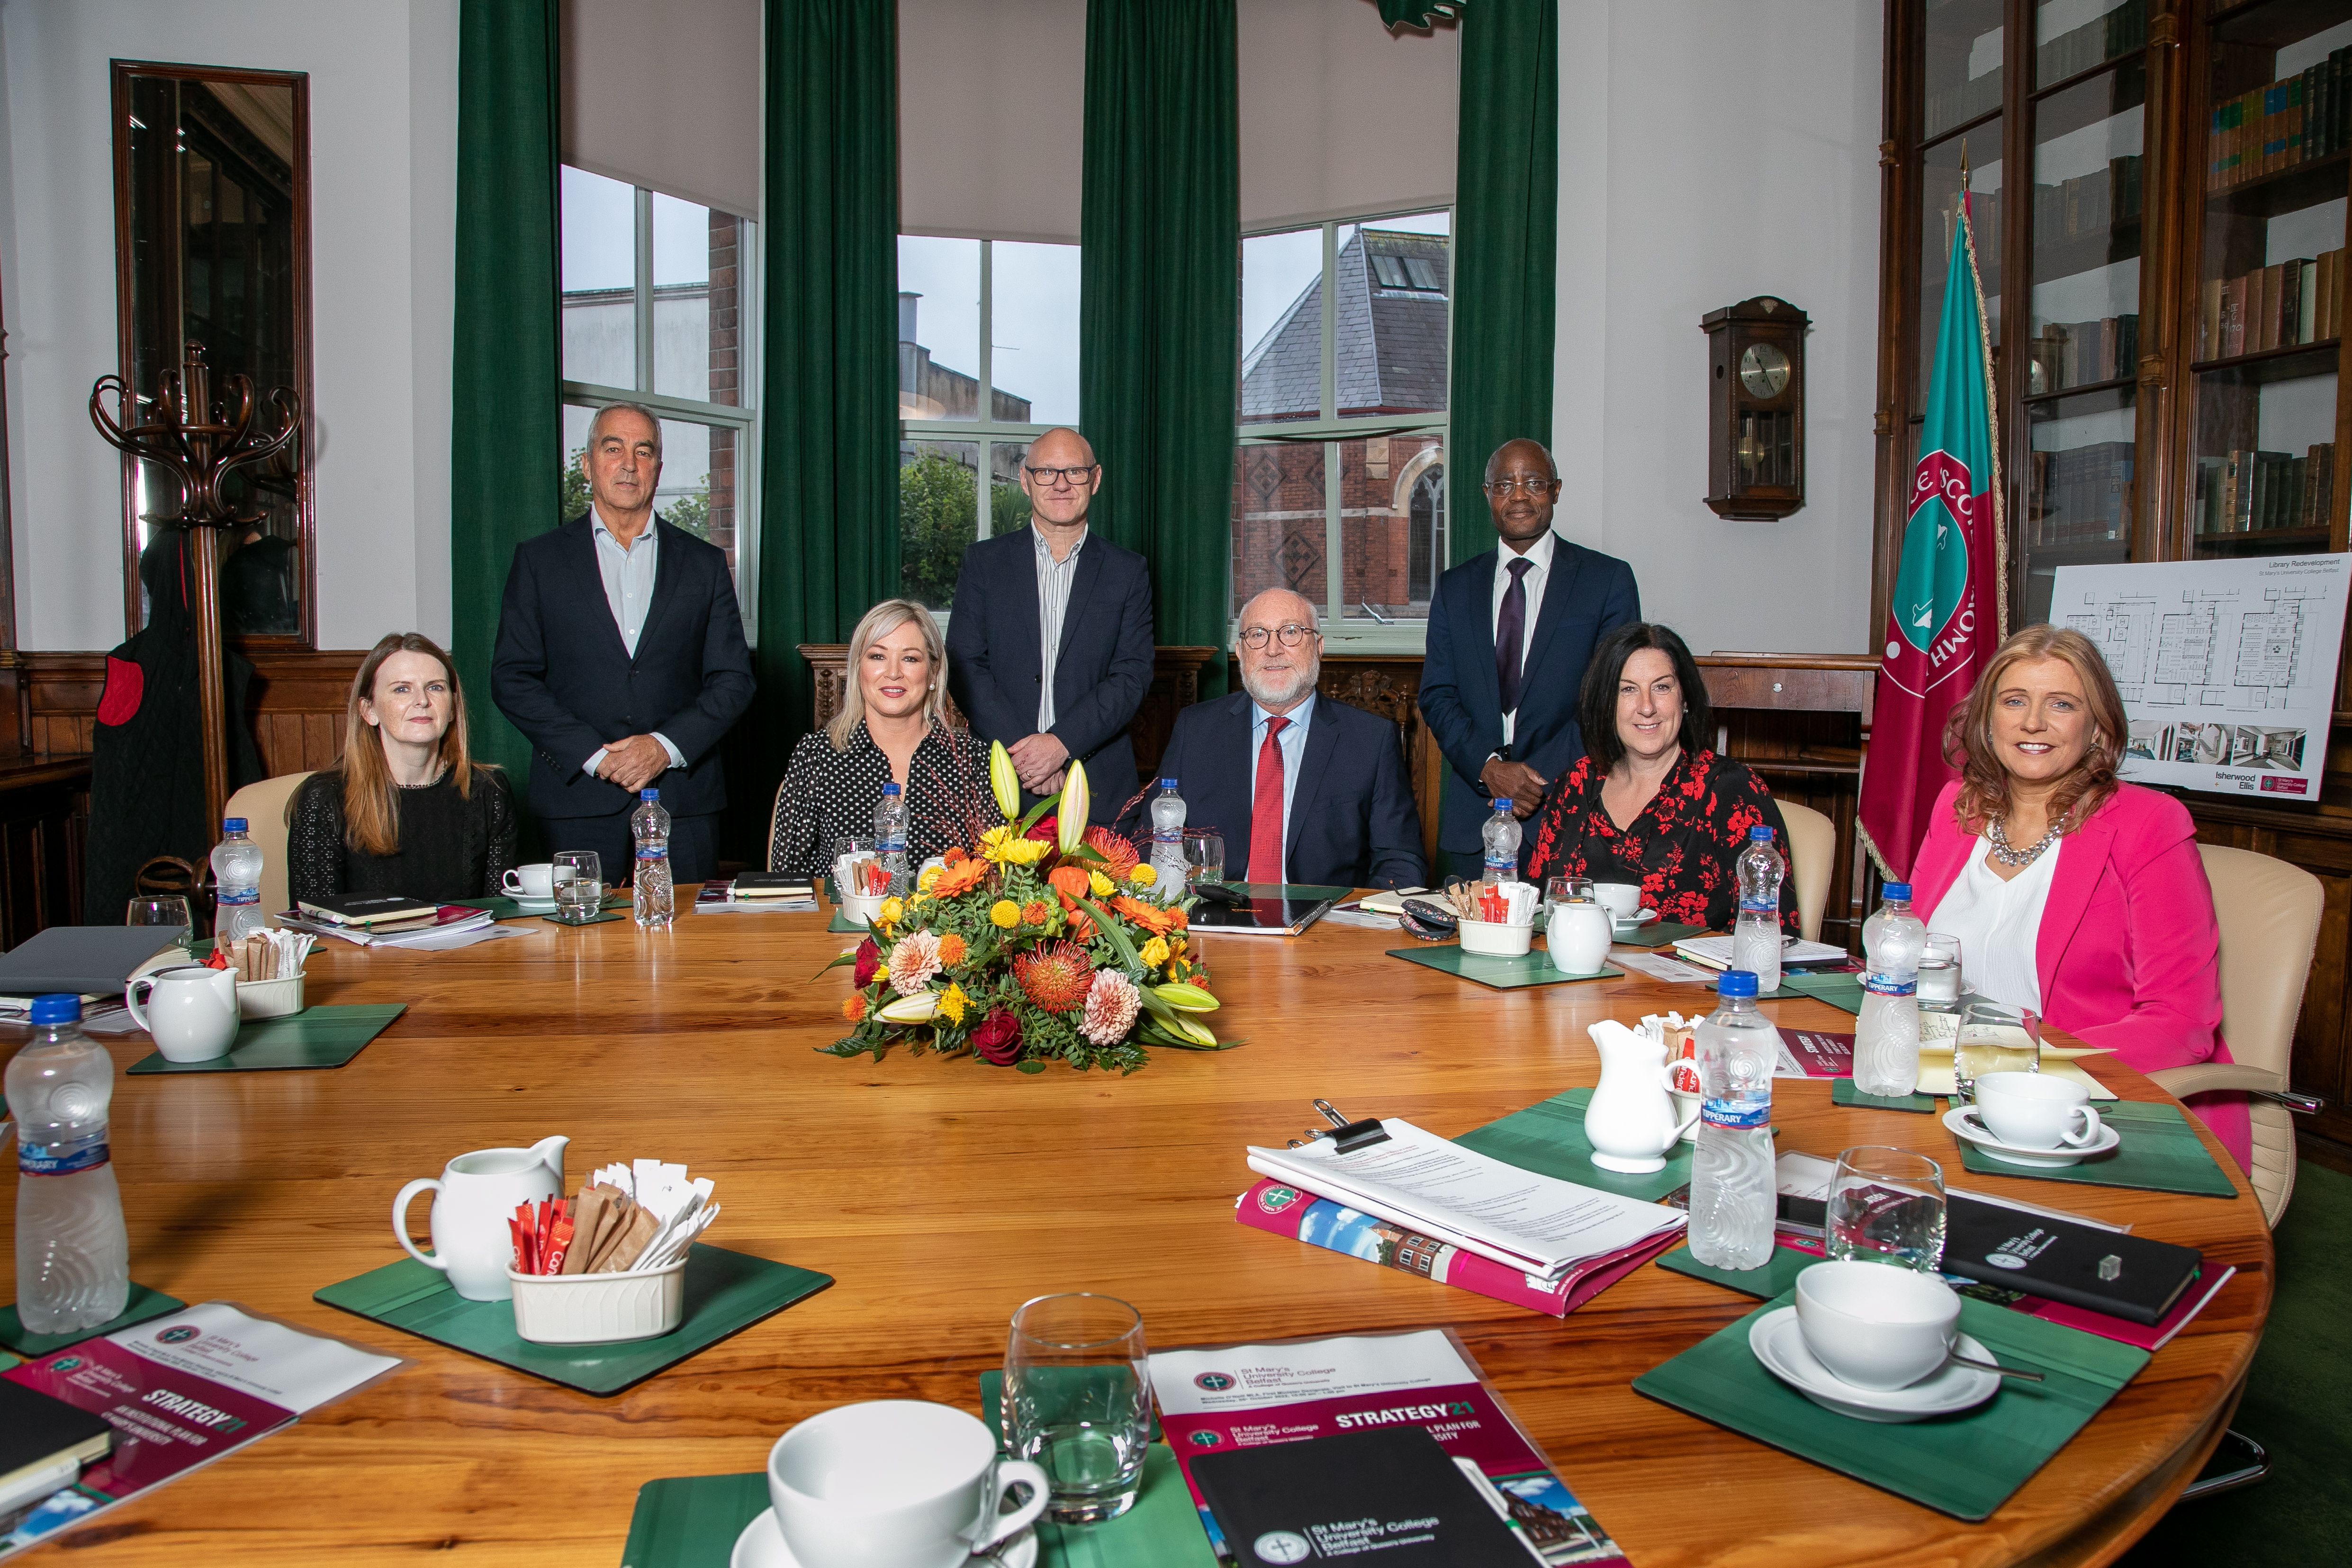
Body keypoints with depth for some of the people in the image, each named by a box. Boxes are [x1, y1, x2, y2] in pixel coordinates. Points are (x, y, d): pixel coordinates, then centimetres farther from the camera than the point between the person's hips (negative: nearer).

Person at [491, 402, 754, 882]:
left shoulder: (704, 563, 11)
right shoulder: (539, 559, 8)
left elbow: (733, 680, 6)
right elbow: (512, 678, 2)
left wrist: (666, 746, -9)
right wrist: (593, 755, -10)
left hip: (683, 800, 1)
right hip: (579, 800, -1)